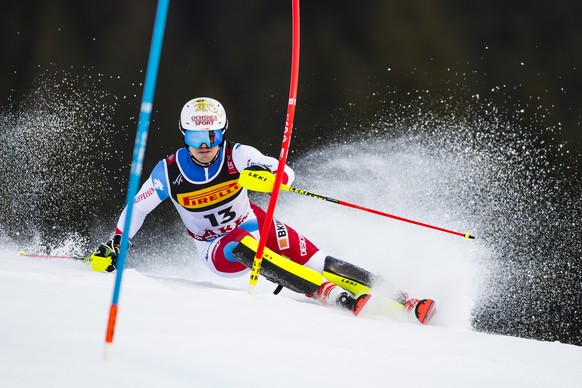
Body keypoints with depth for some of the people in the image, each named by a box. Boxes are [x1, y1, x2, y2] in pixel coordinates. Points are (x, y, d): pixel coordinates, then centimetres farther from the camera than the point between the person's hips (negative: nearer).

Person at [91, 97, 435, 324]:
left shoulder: (236, 155, -16)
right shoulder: (170, 172, -15)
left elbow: (288, 175, -24)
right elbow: (137, 208, 1)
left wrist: (267, 174, -45)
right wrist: (115, 246, 0)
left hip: (255, 225, 1)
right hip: (218, 249, -1)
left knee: (311, 259, -23)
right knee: (243, 245, -36)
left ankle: (399, 298, -24)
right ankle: (332, 295, -44)